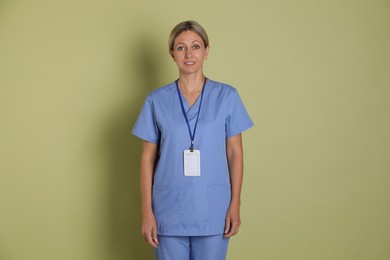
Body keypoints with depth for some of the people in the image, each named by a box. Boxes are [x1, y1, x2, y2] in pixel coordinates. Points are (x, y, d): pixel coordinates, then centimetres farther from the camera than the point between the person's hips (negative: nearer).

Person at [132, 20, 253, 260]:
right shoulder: (157, 100, 0)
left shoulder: (227, 96, 0)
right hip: (170, 212, 0)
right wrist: (147, 211, -1)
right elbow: (148, 159, 2)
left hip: (212, 211, 0)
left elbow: (235, 153, 2)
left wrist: (235, 204, -2)